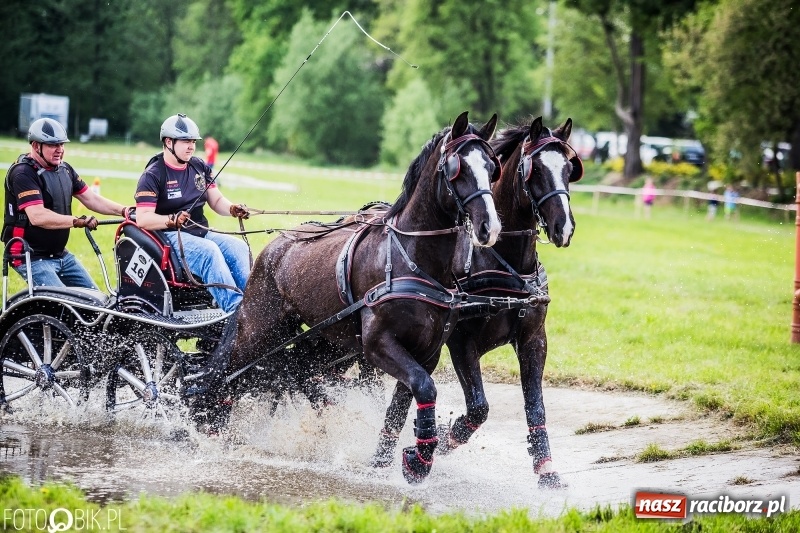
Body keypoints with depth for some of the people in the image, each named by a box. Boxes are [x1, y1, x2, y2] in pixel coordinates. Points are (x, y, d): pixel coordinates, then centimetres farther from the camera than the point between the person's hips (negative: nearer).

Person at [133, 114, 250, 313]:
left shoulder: (200, 167, 14)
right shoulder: (153, 175, -7)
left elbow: (216, 201, 15)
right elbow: (143, 218, -15)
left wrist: (233, 209, -9)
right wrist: (172, 220, -32)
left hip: (200, 233, 7)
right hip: (170, 236, -7)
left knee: (238, 247, -19)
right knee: (209, 250, -33)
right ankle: (235, 309, -43)